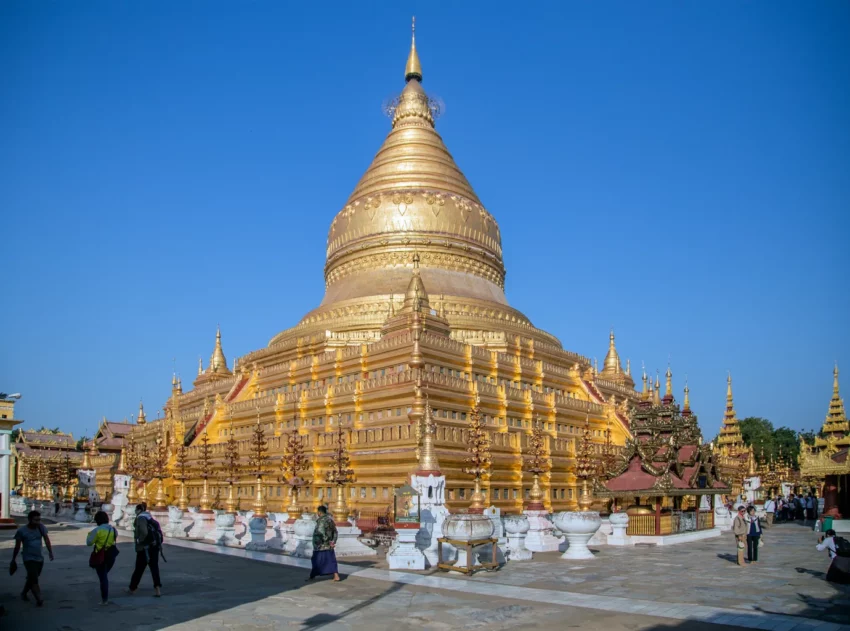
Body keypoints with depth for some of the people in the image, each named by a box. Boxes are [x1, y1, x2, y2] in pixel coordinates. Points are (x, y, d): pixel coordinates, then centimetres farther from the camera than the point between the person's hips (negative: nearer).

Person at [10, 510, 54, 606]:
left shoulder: (41, 527, -3)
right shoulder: (21, 531, -10)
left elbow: (46, 539, -9)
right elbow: (17, 546, -1)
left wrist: (50, 552, -21)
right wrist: (13, 560, 6)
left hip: (40, 558, 4)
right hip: (29, 559, -4)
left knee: (32, 578, 18)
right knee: (34, 579, -13)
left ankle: (23, 593, 40)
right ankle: (39, 599, -14)